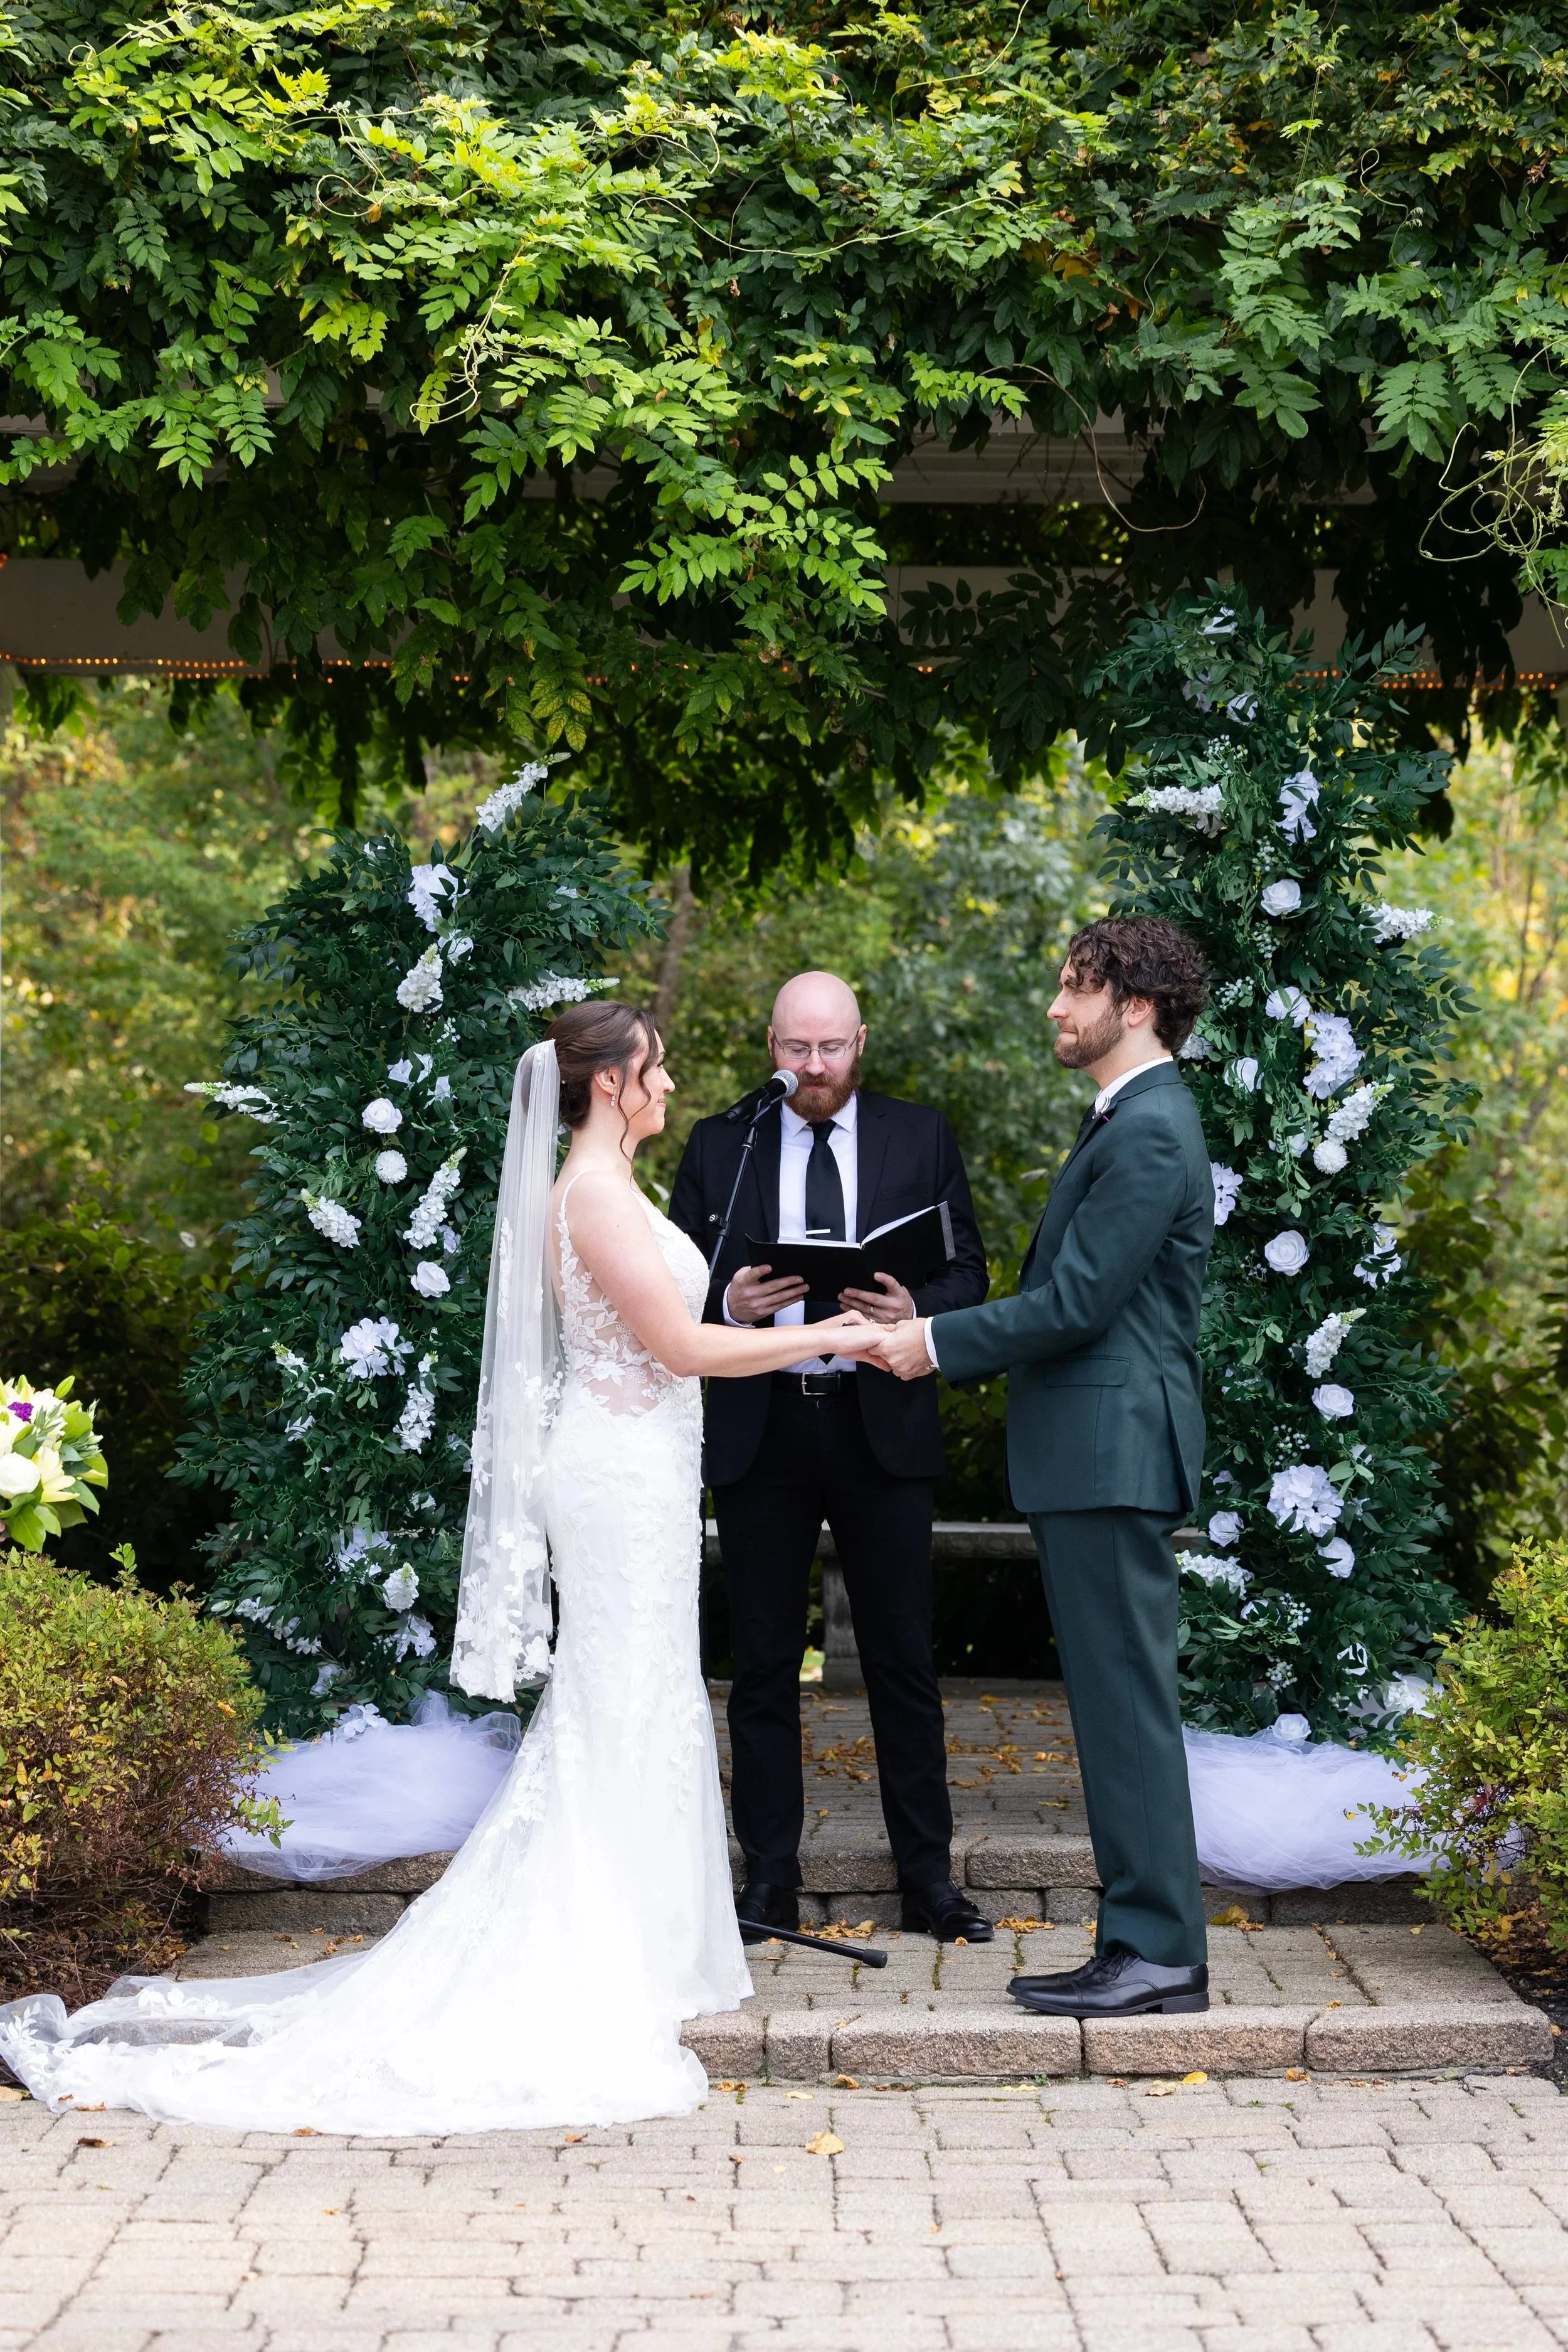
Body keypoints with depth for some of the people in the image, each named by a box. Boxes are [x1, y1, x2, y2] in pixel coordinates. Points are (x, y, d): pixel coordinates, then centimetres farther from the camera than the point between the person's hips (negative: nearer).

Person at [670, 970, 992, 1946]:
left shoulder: (922, 1138, 6)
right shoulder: (718, 1147, 7)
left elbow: (968, 1269, 4)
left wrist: (915, 1312, -17)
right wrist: (727, 1303, -16)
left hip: (882, 1426, -1)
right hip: (760, 1428, 1)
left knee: (905, 1660, 3)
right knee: (764, 1664, 5)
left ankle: (929, 1876, 10)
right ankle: (771, 1879, 12)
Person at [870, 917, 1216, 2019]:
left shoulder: (1150, 1131, -15)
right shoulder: (1130, 1121, 18)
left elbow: (1077, 1304, -19)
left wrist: (939, 1342, -9)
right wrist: (936, 1332, 15)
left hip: (1112, 1450, -11)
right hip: (1092, 1450, 11)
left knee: (1128, 1699, -7)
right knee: (1117, 1702, 11)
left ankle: (1160, 1949, -3)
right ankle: (1144, 1940, 16)